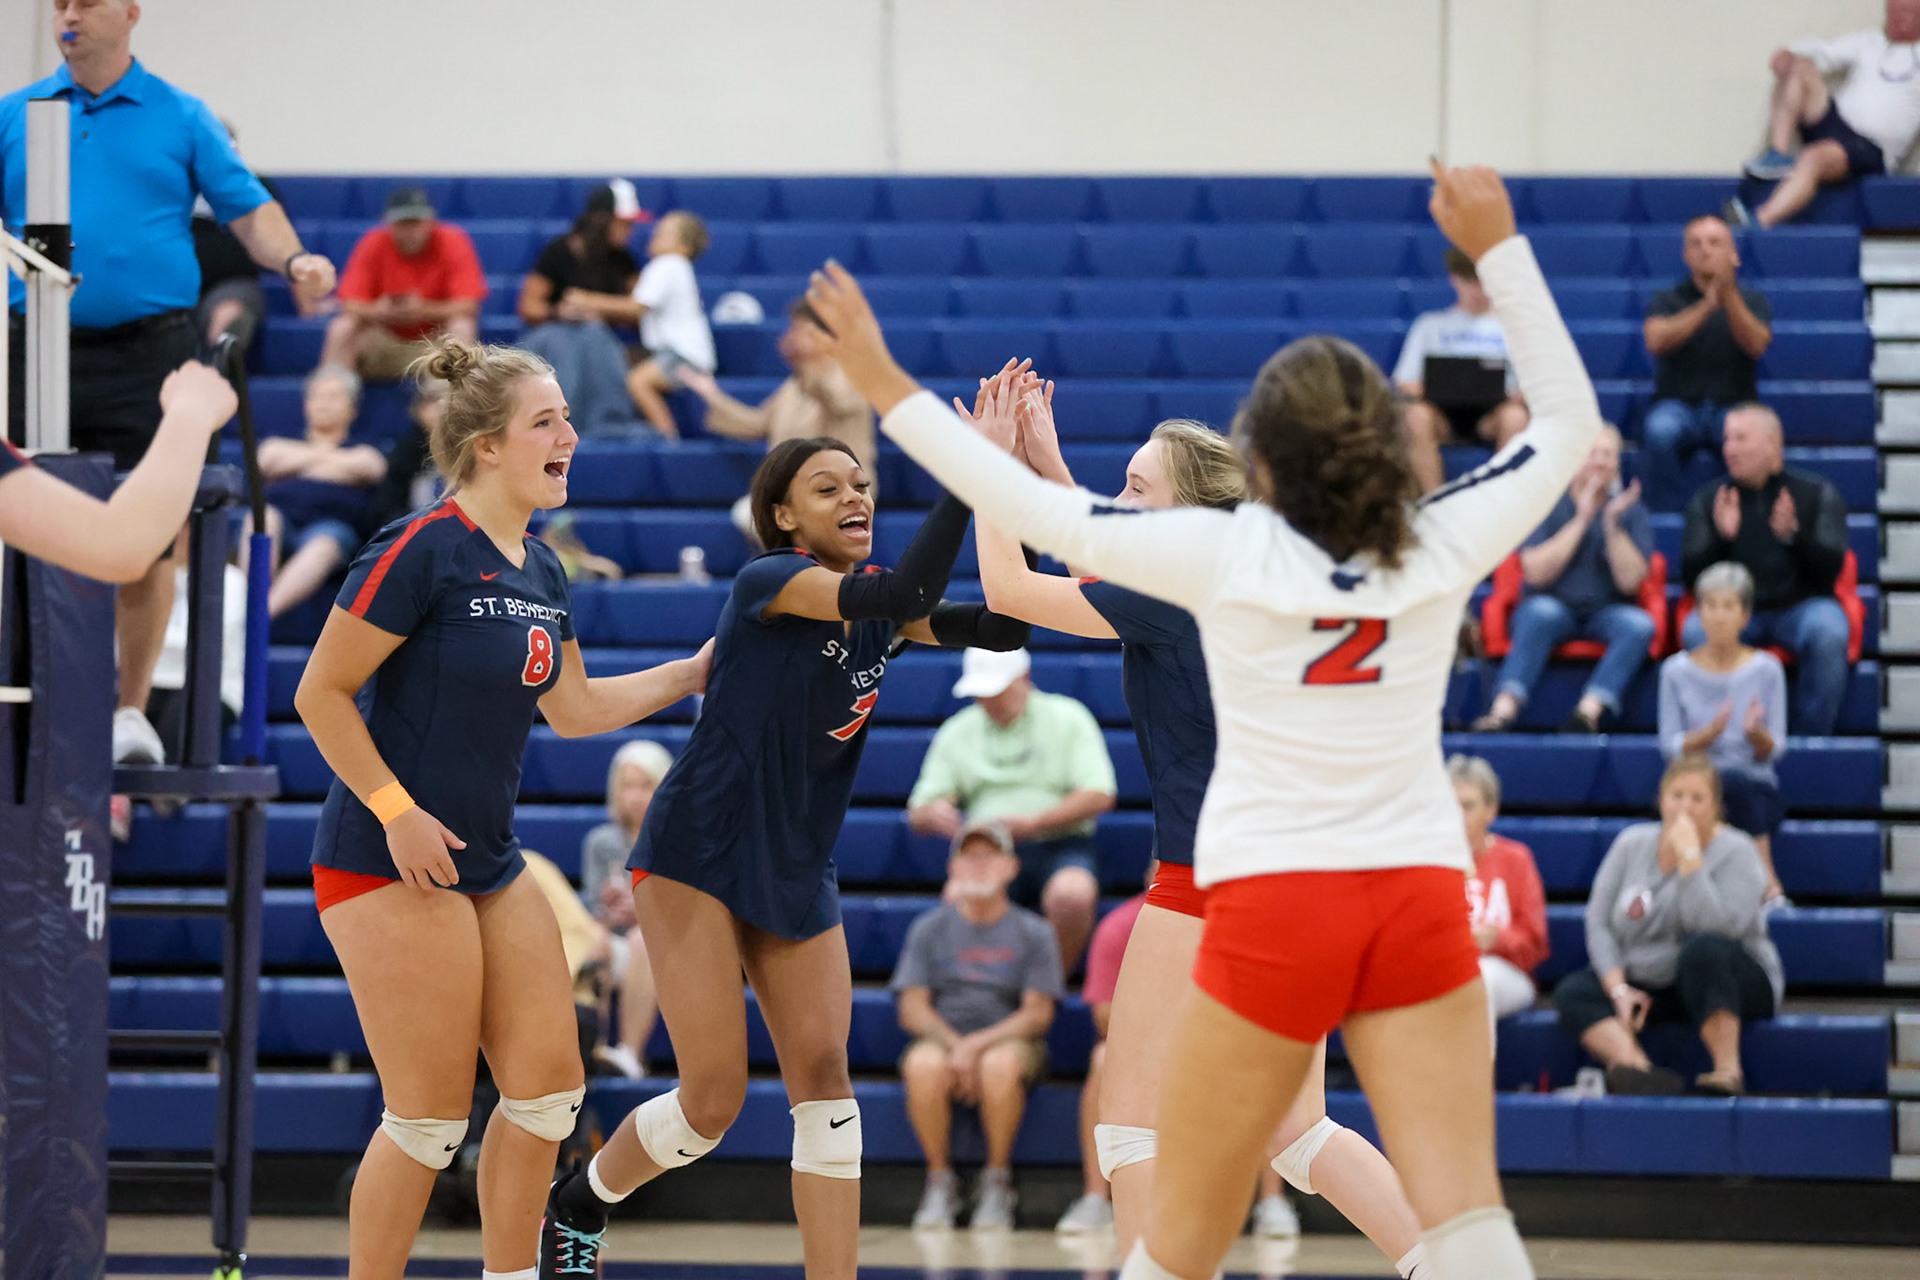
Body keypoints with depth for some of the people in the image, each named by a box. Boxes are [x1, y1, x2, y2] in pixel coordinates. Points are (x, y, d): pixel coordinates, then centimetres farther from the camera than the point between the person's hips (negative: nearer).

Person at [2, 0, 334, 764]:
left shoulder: (180, 119, 8)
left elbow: (249, 212, 5)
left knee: (144, 543, -1)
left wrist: (294, 261, -14)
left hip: (146, 355, -1)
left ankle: (130, 712, 11)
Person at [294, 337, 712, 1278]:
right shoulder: (423, 549, -15)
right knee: (432, 1116, -7)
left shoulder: (540, 573, 10)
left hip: (489, 865, 9)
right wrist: (396, 812, -17)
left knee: (549, 1086, 6)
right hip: (390, 868, -9)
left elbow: (572, 707, 25)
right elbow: (320, 694, -14)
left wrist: (690, 674, 22)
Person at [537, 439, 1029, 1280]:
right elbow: (903, 596, -31)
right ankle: (578, 1205, 20)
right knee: (714, 1098, -7)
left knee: (823, 1075, -5)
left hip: (796, 870, 7)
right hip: (695, 856, -7)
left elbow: (1003, 629, -8)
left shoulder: (875, 606, 6)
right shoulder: (768, 580, -15)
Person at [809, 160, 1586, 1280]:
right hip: (1420, 895, 2)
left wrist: (888, 388, 7)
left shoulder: (1227, 552, -6)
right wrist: (1499, 249, 17)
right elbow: (1569, 416, 13)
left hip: (1271, 904, -2)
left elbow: (1037, 511, -2)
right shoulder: (1441, 549, 0)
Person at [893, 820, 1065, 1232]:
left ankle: (997, 1182, -19)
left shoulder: (1033, 933, 7)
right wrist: (954, 1046, -15)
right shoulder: (930, 929, 12)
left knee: (1000, 1065, -38)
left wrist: (977, 1045, -16)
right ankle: (939, 1179, -17)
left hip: (1008, 1040, -1)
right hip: (942, 1039, 1)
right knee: (924, 1066, -35)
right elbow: (913, 1009, 4)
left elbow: (1038, 1013, -2)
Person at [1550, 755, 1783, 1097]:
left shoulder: (1735, 852, -10)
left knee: (1703, 949, -37)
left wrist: (1689, 856, -25)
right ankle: (1637, 1069, -45)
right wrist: (1619, 989, -15)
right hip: (1646, 984, 5)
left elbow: (1713, 927, -27)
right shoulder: (1632, 844, 3)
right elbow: (1598, 923, -1)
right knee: (1572, 992, -20)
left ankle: (1728, 1072, -34)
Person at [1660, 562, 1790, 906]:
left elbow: (1774, 751, 3)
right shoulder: (1677, 670, 4)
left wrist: (1756, 733, -20)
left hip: (1756, 791, 0)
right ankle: (1768, 882, -32)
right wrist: (1710, 732, -18)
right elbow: (1670, 747, 1)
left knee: (1733, 780, -36)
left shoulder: (1766, 669, 4)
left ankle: (1766, 879, -30)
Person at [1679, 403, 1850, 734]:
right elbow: (1690, 574, 1)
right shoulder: (1708, 500, 9)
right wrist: (1721, 537, -18)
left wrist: (1793, 536, -25)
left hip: (1800, 605, -1)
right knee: (1697, 631, -32)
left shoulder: (1817, 493, 5)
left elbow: (1831, 568, -5)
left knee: (1829, 631, -35)